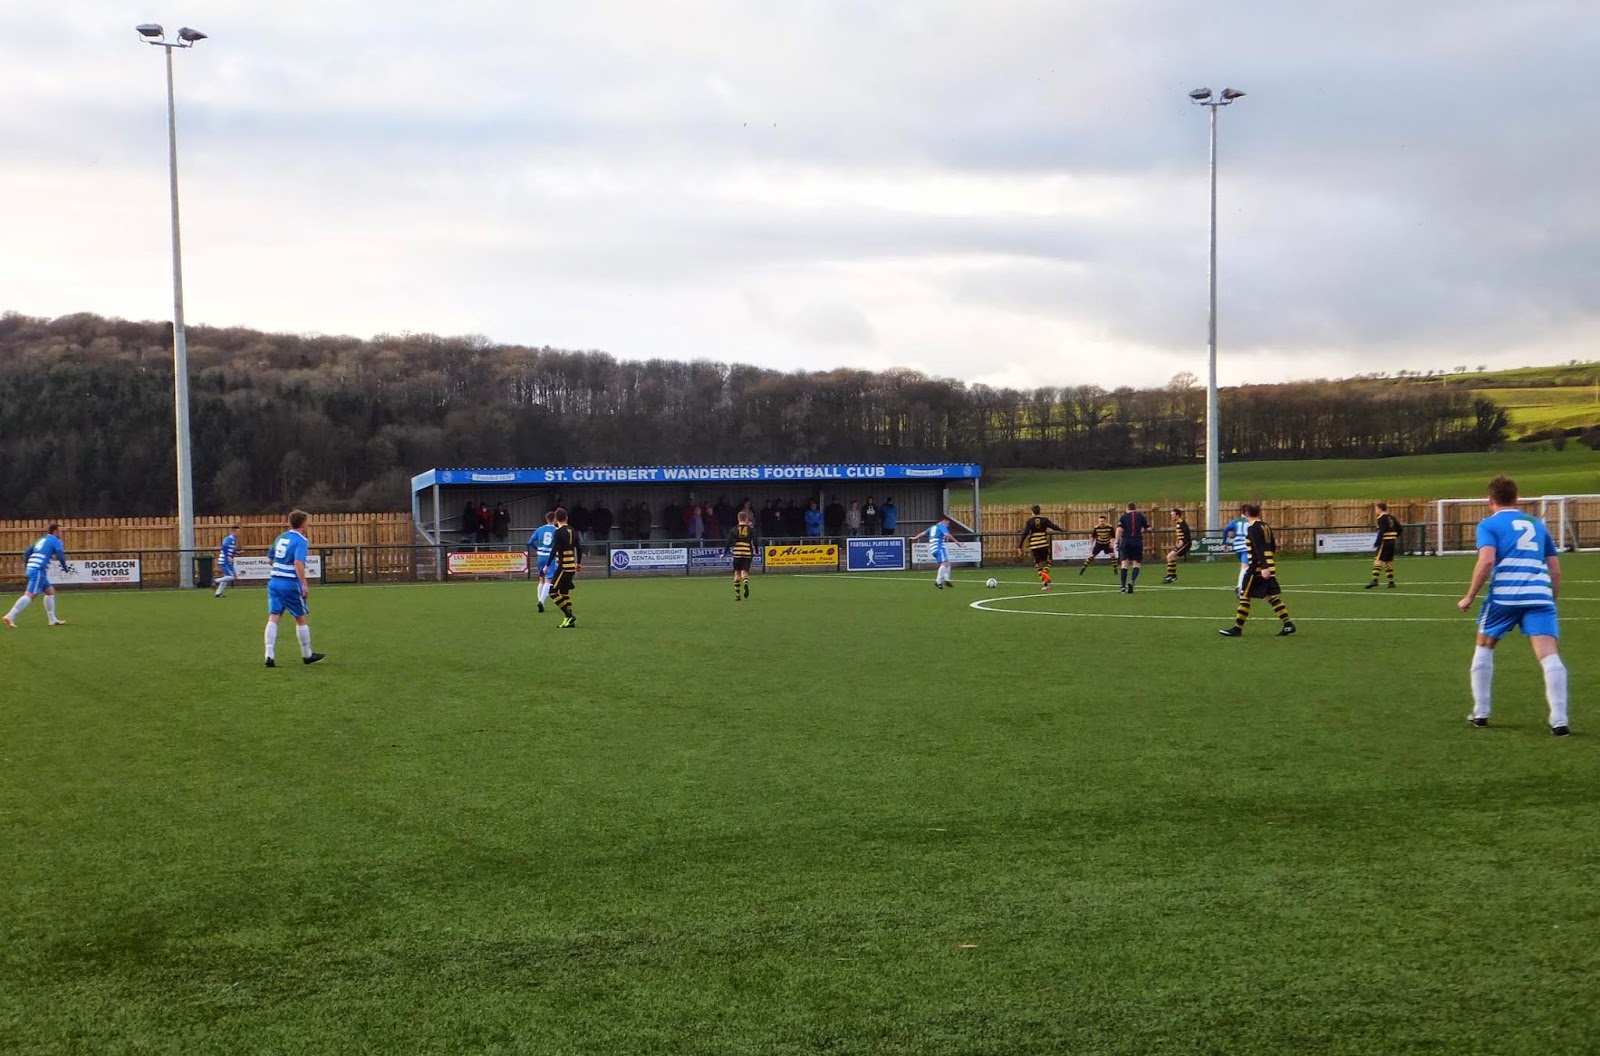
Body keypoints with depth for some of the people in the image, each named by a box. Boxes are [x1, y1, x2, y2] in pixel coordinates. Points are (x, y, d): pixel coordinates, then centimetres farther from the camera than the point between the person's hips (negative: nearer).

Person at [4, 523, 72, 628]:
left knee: (50, 591, 17)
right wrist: (65, 567, 6)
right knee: (30, 595, -15)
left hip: (31, 568, 9)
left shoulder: (42, 539, 23)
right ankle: (10, 616, -24)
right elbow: (61, 556, -10)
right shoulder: (55, 541, 1)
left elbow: (27, 552, 22)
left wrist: (25, 565, 32)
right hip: (38, 571, -9)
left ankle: (53, 619, 18)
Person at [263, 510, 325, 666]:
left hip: (274, 581, 6)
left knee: (273, 618, 1)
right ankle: (307, 655, 19)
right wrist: (304, 585, -24)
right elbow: (298, 563, -22)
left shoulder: (280, 538, 13)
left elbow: (271, 559, 23)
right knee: (301, 618, 8)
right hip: (291, 584, -6)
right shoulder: (301, 541, -9)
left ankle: (270, 656, -8)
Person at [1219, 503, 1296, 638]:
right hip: (1269, 568, 8)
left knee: (1244, 596, -2)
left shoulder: (1253, 528, -12)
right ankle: (1288, 624, 3)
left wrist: (1264, 567, -27)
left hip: (1258, 568, -8)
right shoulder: (1265, 526, 13)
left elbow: (1259, 549, -21)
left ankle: (1237, 628, 0)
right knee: (1272, 596, 10)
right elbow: (1273, 547, 20)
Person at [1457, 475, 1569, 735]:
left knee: (1484, 647, 19)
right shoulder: (1537, 524, 23)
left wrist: (1469, 597, -2)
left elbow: (1486, 561, -10)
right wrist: (1552, 601, 30)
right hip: (1540, 595, 2)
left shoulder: (1489, 524, 8)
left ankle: (1480, 713, 21)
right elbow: (1555, 570, 20)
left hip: (1504, 595, -2)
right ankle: (1559, 720, -16)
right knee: (1549, 655, -5)